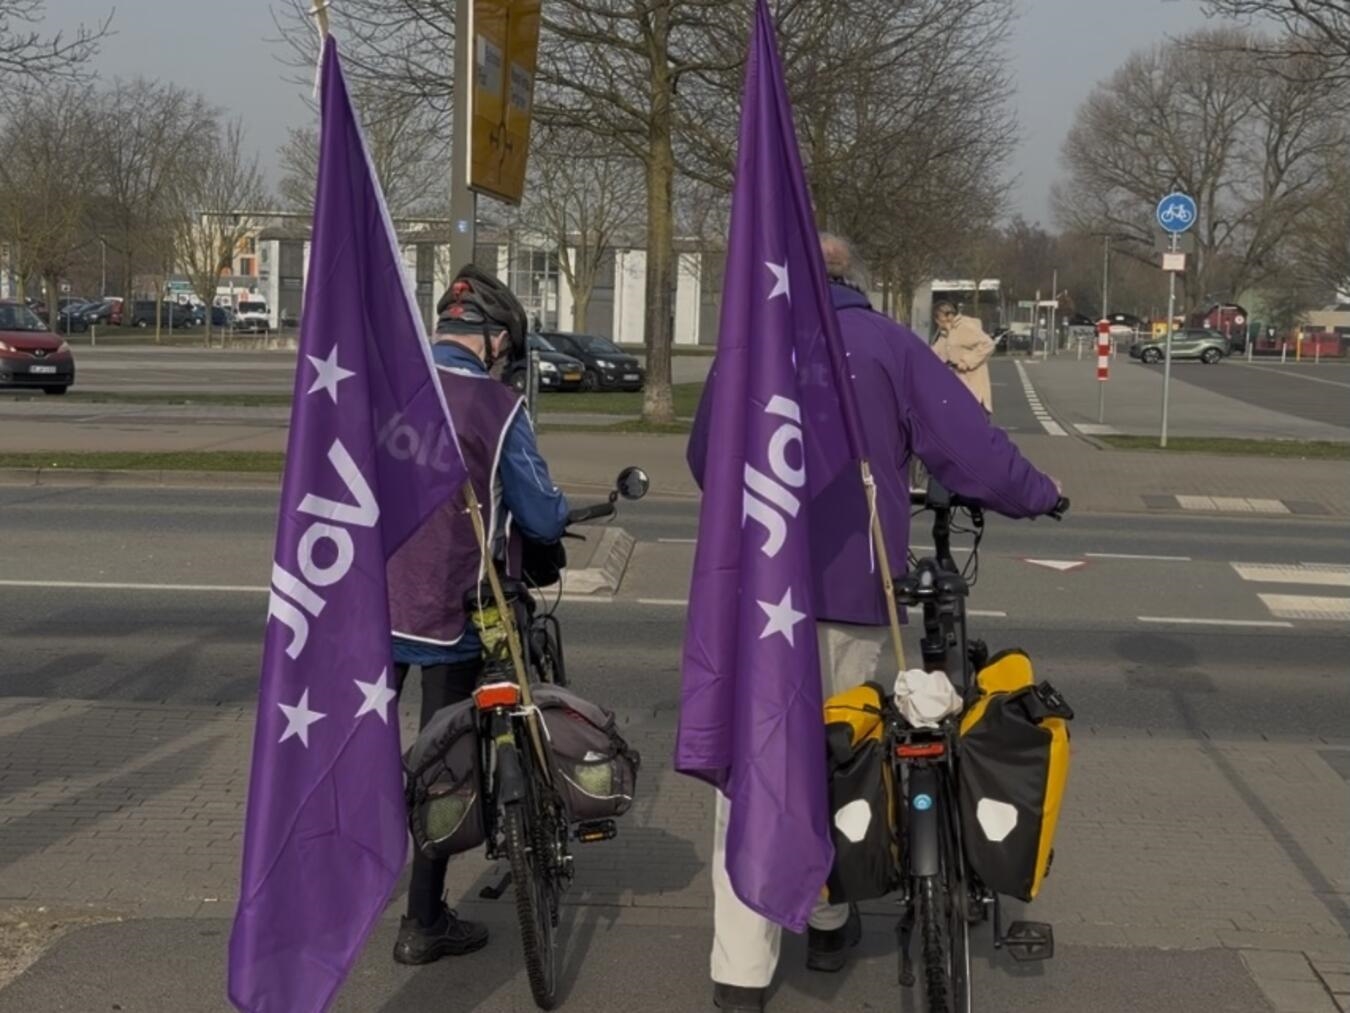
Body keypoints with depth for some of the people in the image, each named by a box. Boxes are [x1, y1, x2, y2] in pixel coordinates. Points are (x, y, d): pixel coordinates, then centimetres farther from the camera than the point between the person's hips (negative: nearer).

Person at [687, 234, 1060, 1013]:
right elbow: (973, 451, -6)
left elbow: (703, 458, 16)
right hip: (852, 591, -1)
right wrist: (1040, 497, 12)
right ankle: (831, 920, 32)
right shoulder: (892, 345, 0)